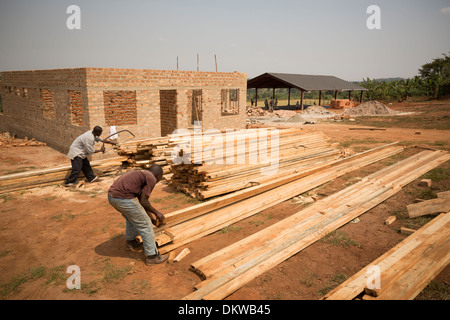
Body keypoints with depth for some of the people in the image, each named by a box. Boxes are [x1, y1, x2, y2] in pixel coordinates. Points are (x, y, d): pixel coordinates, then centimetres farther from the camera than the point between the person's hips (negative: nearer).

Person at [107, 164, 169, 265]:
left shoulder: (141, 174, 24)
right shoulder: (151, 179, -3)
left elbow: (141, 200, 31)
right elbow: (143, 202, -7)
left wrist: (150, 216, 37)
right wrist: (157, 213, 7)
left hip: (111, 195, 10)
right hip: (123, 198, -10)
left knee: (132, 218, 32)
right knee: (145, 225, 4)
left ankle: (131, 242, 49)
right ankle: (152, 256, 13)